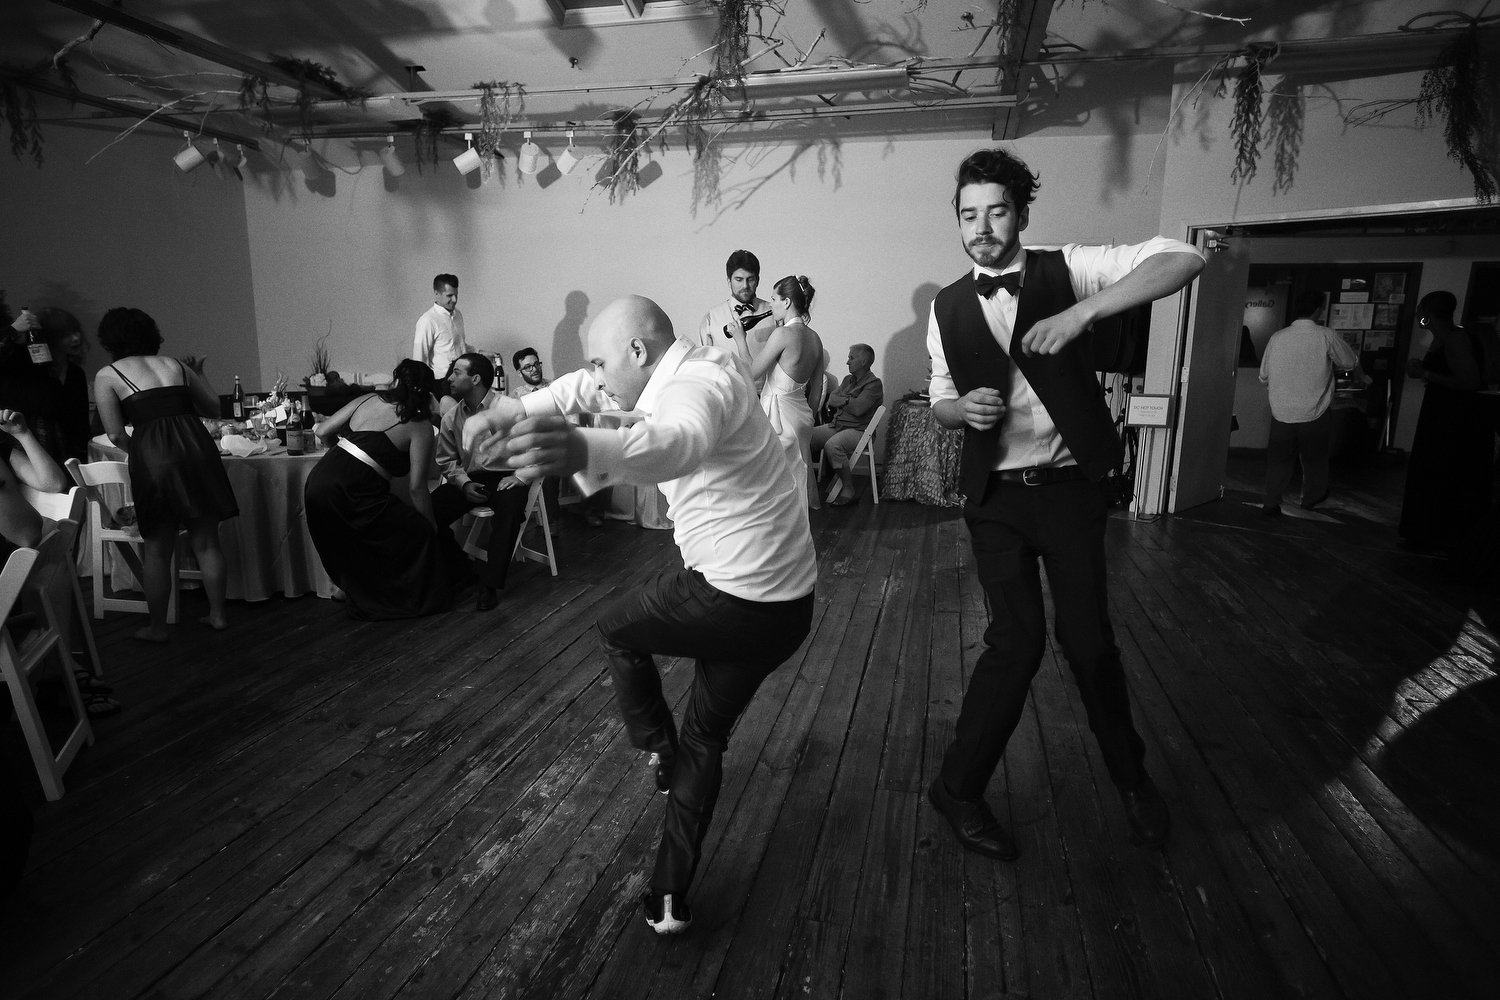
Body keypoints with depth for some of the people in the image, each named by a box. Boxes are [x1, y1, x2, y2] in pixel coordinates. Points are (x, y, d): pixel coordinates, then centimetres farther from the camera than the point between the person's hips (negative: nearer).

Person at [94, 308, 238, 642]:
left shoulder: (107, 376, 7)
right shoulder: (175, 364, 17)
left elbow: (115, 434, 3)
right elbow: (213, 406, 21)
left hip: (152, 454, -3)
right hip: (196, 444, 3)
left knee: (158, 550, 8)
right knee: (206, 542, 13)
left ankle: (158, 627, 18)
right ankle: (217, 614, 19)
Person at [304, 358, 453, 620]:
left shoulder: (368, 400, 14)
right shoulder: (420, 426, 1)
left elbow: (322, 431, 15)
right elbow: (416, 487, -3)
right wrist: (430, 525, 9)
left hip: (317, 482, 6)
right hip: (355, 493, -6)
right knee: (418, 534, 11)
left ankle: (364, 602, 44)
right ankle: (417, 600, 22)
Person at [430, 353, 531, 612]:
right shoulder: (451, 417, 6)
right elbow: (447, 461, 13)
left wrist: (519, 476, -20)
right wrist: (464, 483, -5)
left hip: (505, 478, -5)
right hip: (469, 480, 5)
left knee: (509, 506, -38)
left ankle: (489, 585, -29)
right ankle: (455, 567, 9)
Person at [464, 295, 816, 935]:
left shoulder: (696, 385, -20)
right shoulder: (698, 364, 10)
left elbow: (678, 443, -47)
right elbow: (587, 387, 20)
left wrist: (583, 449, -65)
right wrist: (510, 412, 11)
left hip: (732, 600, -10)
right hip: (787, 602, 10)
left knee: (617, 630, 19)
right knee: (707, 737, 21)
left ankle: (662, 756, 24)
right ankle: (670, 900, 31)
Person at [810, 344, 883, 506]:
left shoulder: (874, 384, -7)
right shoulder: (848, 379, 20)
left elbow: (858, 408, -19)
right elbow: (832, 399, 10)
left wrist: (840, 401, -1)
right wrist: (847, 400, -10)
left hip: (858, 430, -8)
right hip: (835, 425, 8)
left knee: (832, 445, -36)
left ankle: (848, 491, -25)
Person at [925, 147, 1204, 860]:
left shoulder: (1064, 270, -4)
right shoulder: (947, 308, 3)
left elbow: (1183, 259, -16)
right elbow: (941, 403, 12)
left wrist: (1083, 311, -28)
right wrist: (963, 408, -12)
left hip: (1070, 487, 0)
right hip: (995, 497, 1)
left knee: (1089, 637, 6)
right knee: (1018, 641, -4)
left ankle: (1130, 775, 35)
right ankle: (958, 787, 16)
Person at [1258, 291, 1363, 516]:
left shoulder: (1277, 337, -2)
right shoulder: (1326, 336, -10)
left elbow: (1264, 375, 8)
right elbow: (1351, 363, 5)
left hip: (1281, 414, 2)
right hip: (1314, 414, -2)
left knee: (1278, 460, 11)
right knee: (1315, 460, 18)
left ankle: (1271, 504, 11)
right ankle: (1311, 498, 34)